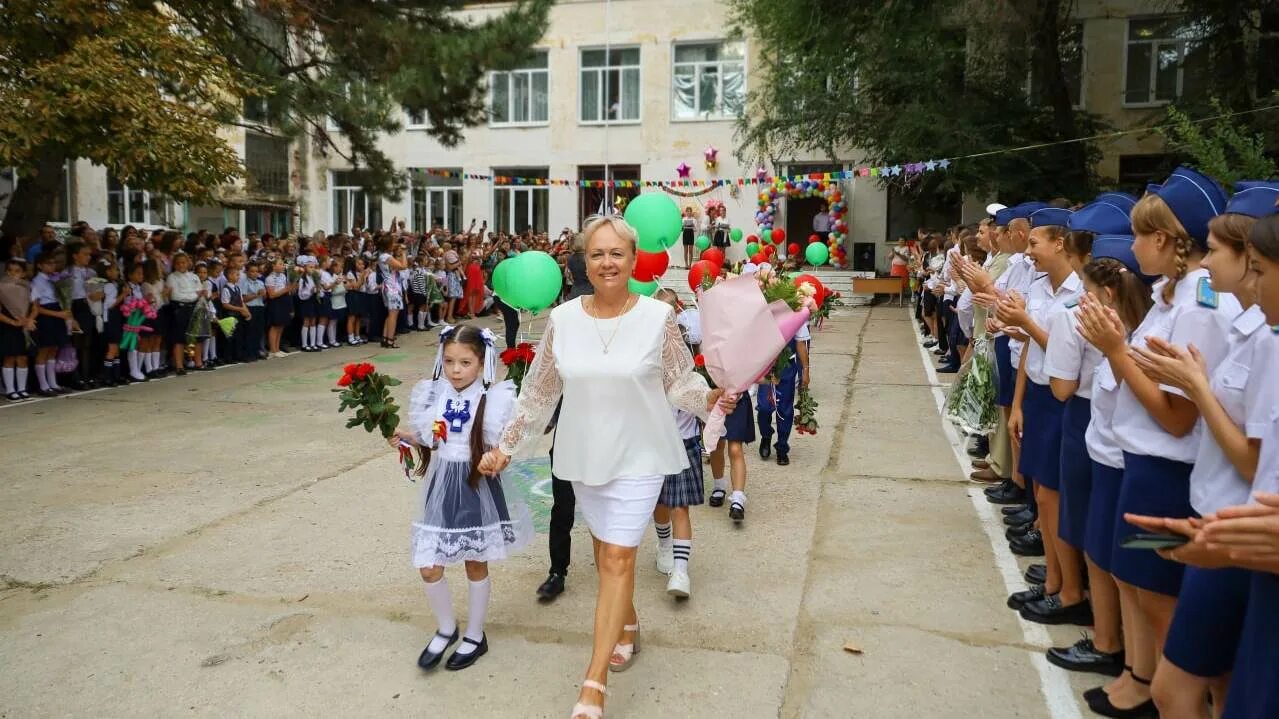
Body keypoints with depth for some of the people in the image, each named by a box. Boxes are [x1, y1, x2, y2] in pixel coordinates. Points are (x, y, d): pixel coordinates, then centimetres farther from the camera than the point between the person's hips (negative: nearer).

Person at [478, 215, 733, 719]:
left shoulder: (658, 317, -10)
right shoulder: (562, 319, -3)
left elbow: (681, 382, -3)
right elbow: (539, 391, 4)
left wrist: (711, 398, -23)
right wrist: (506, 446, 5)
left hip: (638, 457, -3)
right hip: (584, 455, 3)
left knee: (618, 557, -5)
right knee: (605, 553, 17)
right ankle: (628, 626, 43)